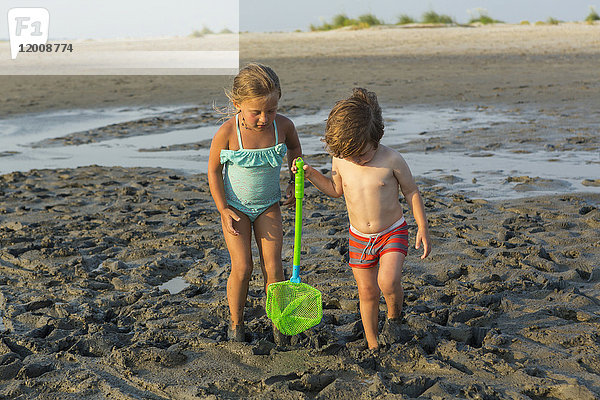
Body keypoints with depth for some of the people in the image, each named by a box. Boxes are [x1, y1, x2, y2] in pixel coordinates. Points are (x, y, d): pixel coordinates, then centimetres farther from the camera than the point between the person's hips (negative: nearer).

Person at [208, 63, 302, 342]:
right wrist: (223, 209, -12)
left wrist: (295, 181, 5)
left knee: (273, 267, -1)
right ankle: (236, 322, 18)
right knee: (242, 267, -4)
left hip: (268, 207, 2)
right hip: (236, 207, -2)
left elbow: (294, 147, 10)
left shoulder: (283, 126, -15)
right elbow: (214, 170, -9)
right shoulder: (227, 133, -23)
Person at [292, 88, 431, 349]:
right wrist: (312, 175, -2)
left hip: (393, 232, -3)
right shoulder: (340, 161, -7)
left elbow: (411, 192, -5)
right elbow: (336, 190, 12)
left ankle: (394, 317, 10)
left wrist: (423, 229, -7)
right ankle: (372, 345, 26)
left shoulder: (391, 160, -17)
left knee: (388, 282, -23)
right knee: (367, 292, 8)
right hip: (359, 237, 3)